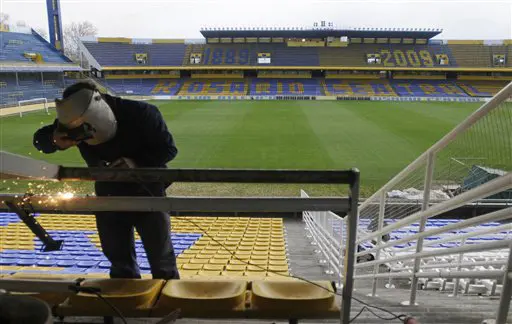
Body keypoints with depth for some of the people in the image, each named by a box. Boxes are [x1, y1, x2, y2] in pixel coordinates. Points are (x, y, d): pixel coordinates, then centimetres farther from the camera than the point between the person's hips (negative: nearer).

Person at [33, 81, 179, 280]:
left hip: (148, 196, -3)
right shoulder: (74, 120, -12)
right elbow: (39, 140, 0)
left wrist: (133, 163, -33)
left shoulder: (141, 114, -24)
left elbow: (167, 149, -18)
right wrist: (56, 140, -25)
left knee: (162, 262, 9)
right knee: (120, 264, 17)